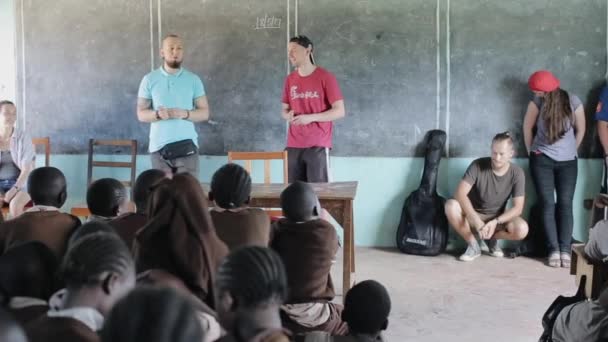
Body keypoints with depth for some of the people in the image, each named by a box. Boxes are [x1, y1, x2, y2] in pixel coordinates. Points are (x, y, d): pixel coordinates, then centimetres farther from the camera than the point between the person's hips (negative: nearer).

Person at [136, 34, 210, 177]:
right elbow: (141, 114, 3)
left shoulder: (193, 79, 4)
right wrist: (158, 114, -18)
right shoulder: (149, 80, 3)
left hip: (187, 146, 0)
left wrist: (184, 114, -16)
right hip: (159, 147, 0)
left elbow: (205, 113, 3)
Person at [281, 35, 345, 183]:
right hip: (293, 146, 5)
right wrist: (288, 115, -5)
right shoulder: (290, 79, 11)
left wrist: (310, 117, -17)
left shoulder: (325, 77, -5)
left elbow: (340, 111, -7)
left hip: (318, 146, -4)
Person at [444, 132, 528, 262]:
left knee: (521, 229, -30)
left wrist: (495, 222, -30)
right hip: (473, 215, -1)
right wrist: (477, 221, -37)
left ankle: (492, 238, 4)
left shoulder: (517, 173, -13)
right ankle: (473, 245, -11)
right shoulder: (478, 165, -18)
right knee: (451, 205, -33)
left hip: (498, 218, 1)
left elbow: (518, 208, -15)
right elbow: (460, 193, -26)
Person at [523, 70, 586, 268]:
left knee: (565, 203, -6)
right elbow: (527, 127, 3)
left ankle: (565, 250, -8)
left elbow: (580, 129, 3)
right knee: (548, 203, -7)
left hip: (567, 162, 0)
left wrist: (571, 150, 11)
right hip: (542, 160, 0)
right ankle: (554, 250, -7)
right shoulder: (538, 101, -8)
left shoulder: (573, 101, -10)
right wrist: (531, 151, 8)